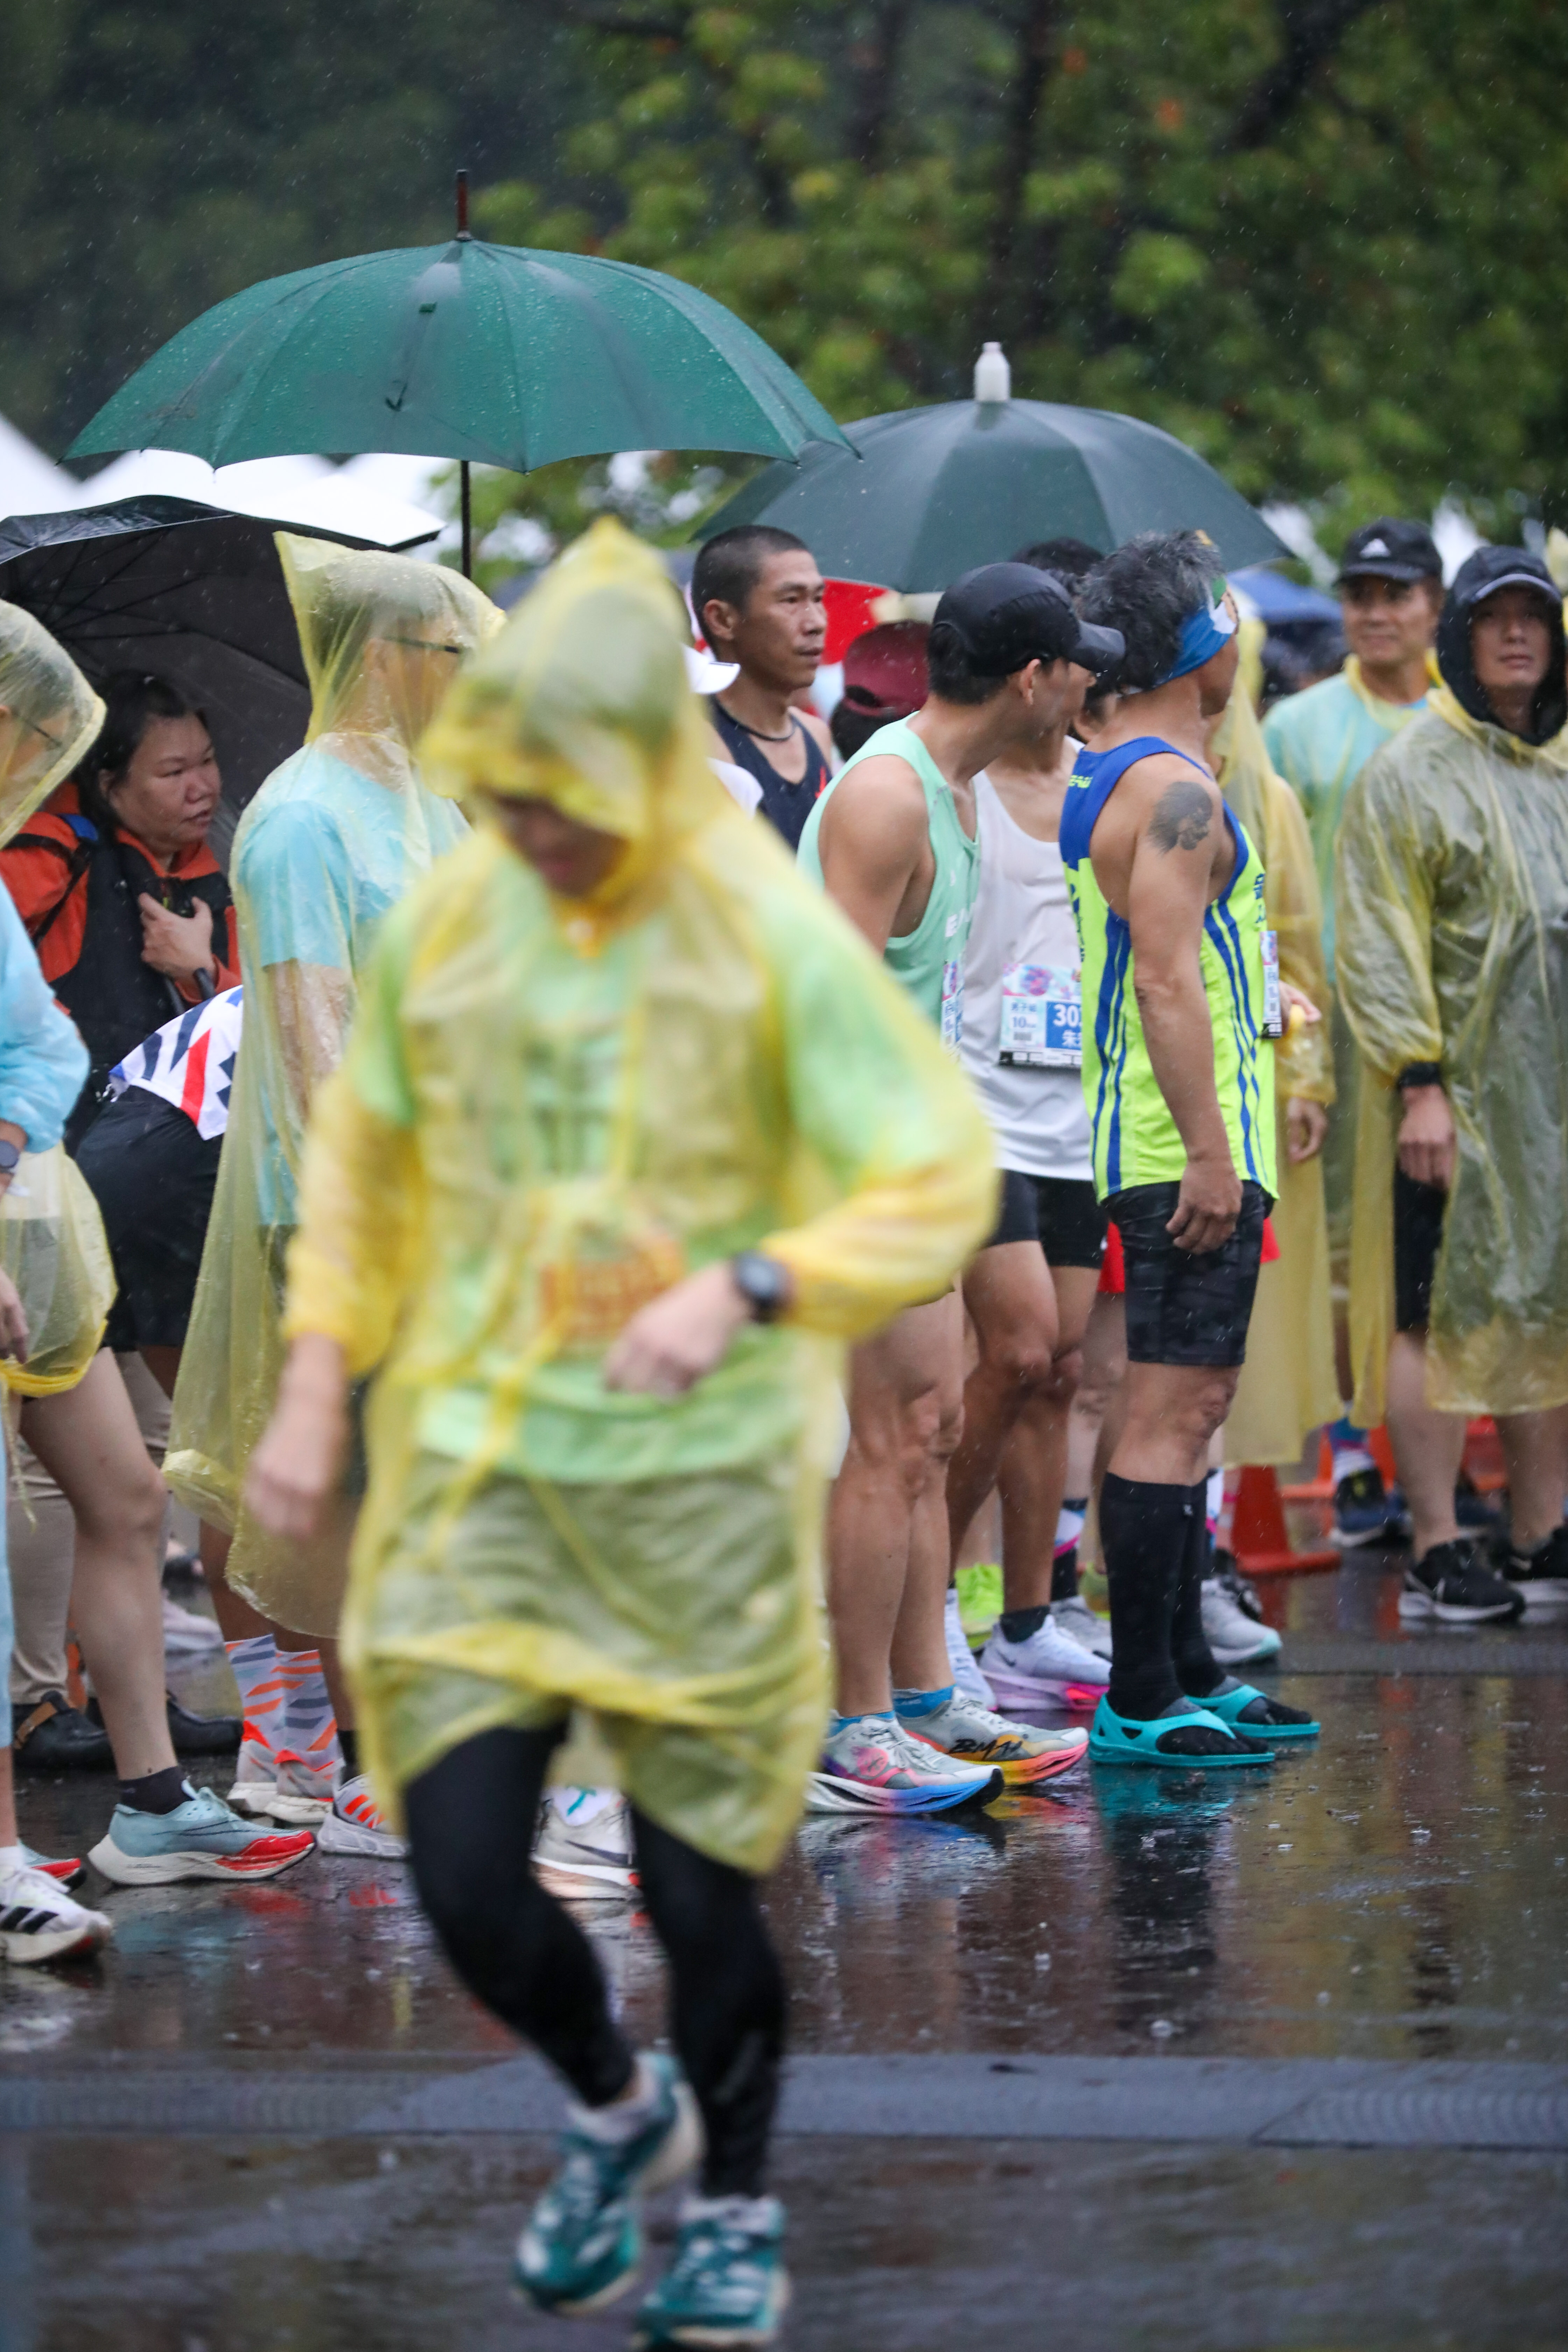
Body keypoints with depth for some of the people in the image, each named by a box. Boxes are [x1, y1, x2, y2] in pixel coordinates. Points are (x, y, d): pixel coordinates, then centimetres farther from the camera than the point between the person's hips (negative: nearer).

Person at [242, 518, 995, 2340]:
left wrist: (745, 1291, -26)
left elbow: (937, 1184, -11)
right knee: (464, 1880, -4)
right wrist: (318, 1379, 10)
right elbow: (363, 1153, 17)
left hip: (700, 1478, -3)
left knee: (700, 1886, 2)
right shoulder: (440, 925, 1)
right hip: (478, 1469, 3)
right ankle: (614, 2110, 27)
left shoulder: (770, 939, -11)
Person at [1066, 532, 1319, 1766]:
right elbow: (1167, 981, -23)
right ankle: (1140, 1702, -11)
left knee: (1188, 1407, 15)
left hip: (1161, 1144, 11)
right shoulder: (1174, 792, -15)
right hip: (1187, 1143, -11)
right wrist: (1209, 1152, -24)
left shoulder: (1101, 777, 16)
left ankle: (1186, 1669, 20)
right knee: (1175, 1411, -10)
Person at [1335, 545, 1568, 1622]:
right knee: (1444, 1314, -5)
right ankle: (1438, 1552, -1)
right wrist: (1417, 1079, -16)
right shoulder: (1409, 774, -4)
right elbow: (1379, 943, -9)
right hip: (1457, 1093, -6)